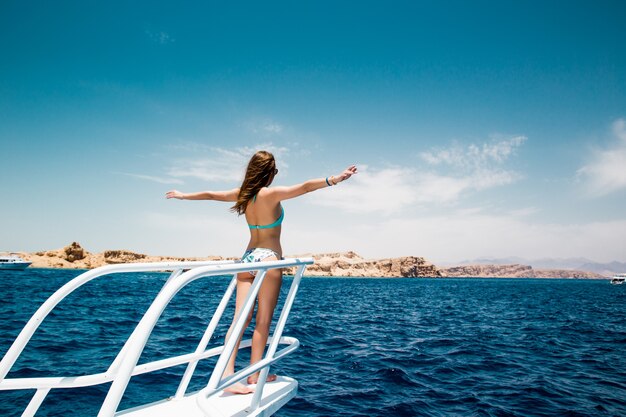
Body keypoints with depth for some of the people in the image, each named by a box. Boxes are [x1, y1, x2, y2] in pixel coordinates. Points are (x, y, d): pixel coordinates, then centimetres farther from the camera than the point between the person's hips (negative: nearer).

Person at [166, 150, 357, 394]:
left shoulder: (242, 194, 6)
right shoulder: (271, 194, -11)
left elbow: (210, 194, 17)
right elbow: (304, 187, -24)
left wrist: (183, 195, 32)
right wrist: (335, 179, -31)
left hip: (247, 258, 6)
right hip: (268, 258, -6)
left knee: (240, 317, 2)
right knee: (263, 320, 2)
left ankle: (228, 373, -3)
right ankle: (255, 374, 10)